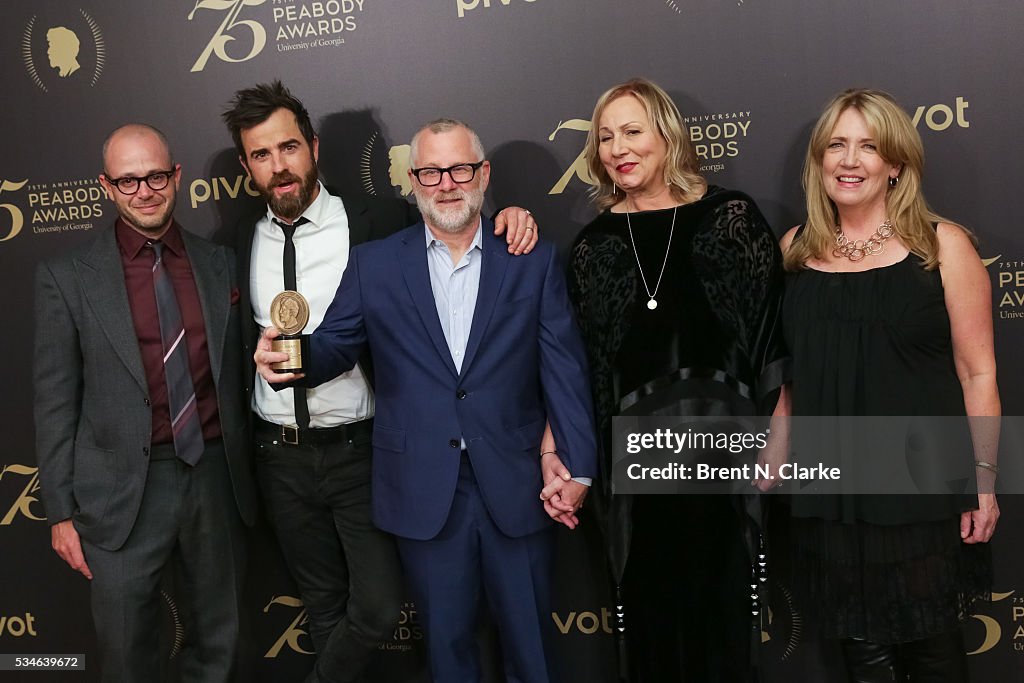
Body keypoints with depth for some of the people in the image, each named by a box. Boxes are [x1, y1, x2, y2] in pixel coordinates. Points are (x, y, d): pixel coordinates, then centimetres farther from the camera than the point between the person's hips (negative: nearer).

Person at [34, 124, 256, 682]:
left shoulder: (220, 264, 6)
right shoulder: (67, 278, -2)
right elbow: (55, 403, -2)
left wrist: (247, 472, 9)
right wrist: (61, 510, -3)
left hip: (218, 479, 3)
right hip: (124, 491, -2)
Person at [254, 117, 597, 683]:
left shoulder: (533, 261, 1)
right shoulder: (374, 265, 3)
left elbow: (563, 368, -2)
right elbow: (333, 347, 3)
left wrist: (577, 465, -7)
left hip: (516, 488, 0)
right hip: (423, 492, 1)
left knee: (529, 636, 15)